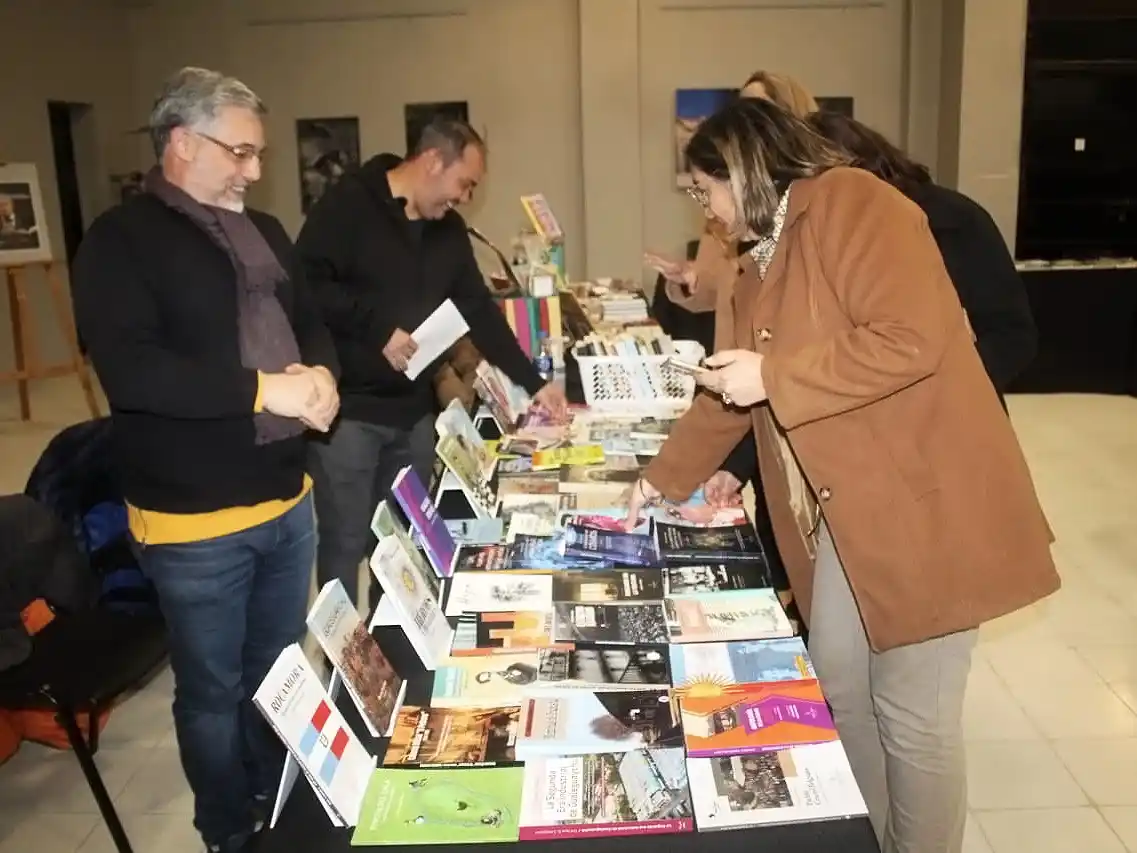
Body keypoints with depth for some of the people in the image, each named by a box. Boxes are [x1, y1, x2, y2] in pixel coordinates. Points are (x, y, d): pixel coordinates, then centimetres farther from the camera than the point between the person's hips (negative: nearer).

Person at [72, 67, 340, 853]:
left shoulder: (264, 233, 11)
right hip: (195, 519, -6)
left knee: (279, 673, 22)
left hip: (287, 497, 7)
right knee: (214, 690, 12)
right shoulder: (121, 241, -11)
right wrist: (262, 389, -27)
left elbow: (312, 323, 13)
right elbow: (129, 370, -23)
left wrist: (321, 375, -10)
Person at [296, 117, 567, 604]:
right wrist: (378, 329, -19)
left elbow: (479, 309, 14)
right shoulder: (350, 204, -12)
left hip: (413, 411, 7)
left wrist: (532, 383, 10)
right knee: (345, 543, 1)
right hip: (348, 410, -7)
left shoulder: (448, 229, 11)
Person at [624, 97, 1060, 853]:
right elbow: (726, 397, 21)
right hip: (843, 511, 9)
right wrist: (664, 479, 24)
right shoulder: (763, 263, 15)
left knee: (912, 717, 3)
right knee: (840, 696, 16)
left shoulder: (852, 204, -12)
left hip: (924, 504, -9)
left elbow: (911, 338, -25)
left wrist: (773, 376, -19)